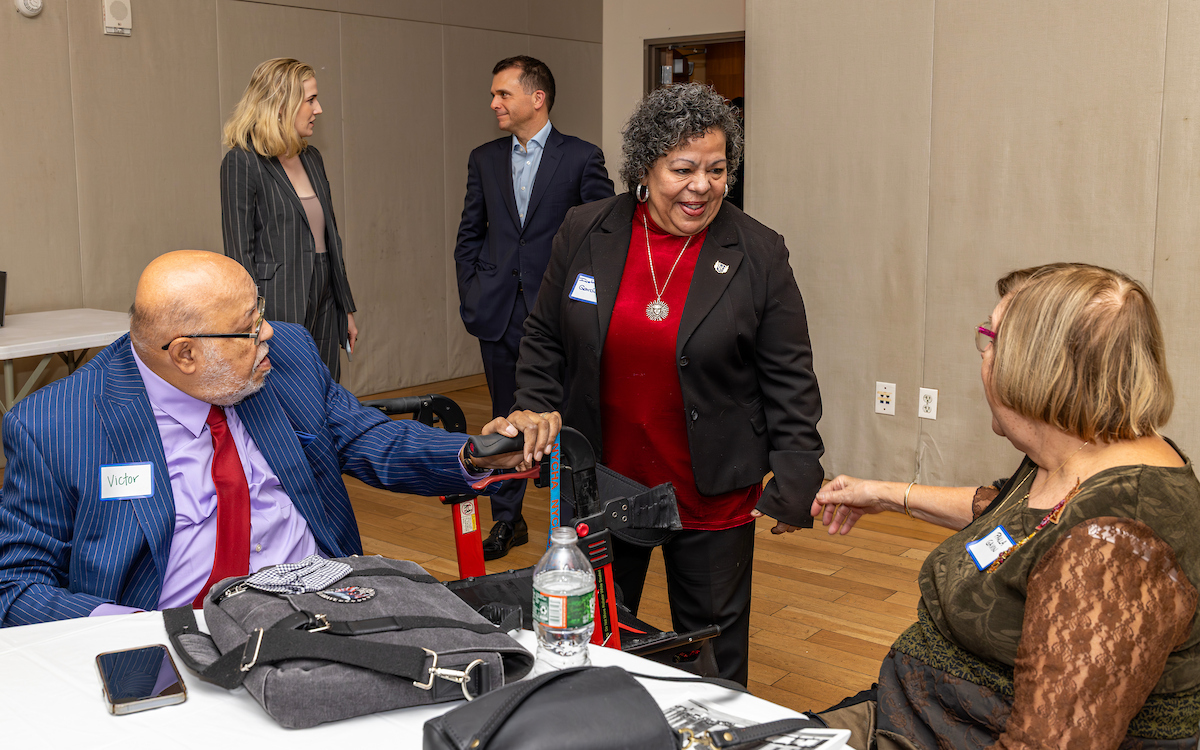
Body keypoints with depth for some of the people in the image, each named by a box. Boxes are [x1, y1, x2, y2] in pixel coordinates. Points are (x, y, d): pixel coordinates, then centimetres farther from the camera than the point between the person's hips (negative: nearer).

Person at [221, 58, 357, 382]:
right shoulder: (243, 162, -9)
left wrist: (346, 309, 18)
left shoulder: (311, 158, 14)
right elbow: (240, 251, -12)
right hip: (280, 312, -7)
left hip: (323, 307, 7)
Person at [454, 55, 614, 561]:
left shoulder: (582, 158, -3)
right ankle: (507, 520, 24)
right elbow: (469, 234, 15)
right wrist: (471, 292, 6)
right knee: (505, 421, 12)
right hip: (499, 312, 4)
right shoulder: (484, 159, 10)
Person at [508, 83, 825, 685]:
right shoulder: (585, 233, -2)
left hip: (711, 499, -2)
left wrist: (795, 481, -9)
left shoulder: (759, 256, -7)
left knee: (712, 656, 12)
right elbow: (544, 342, 7)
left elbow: (790, 381, -4)